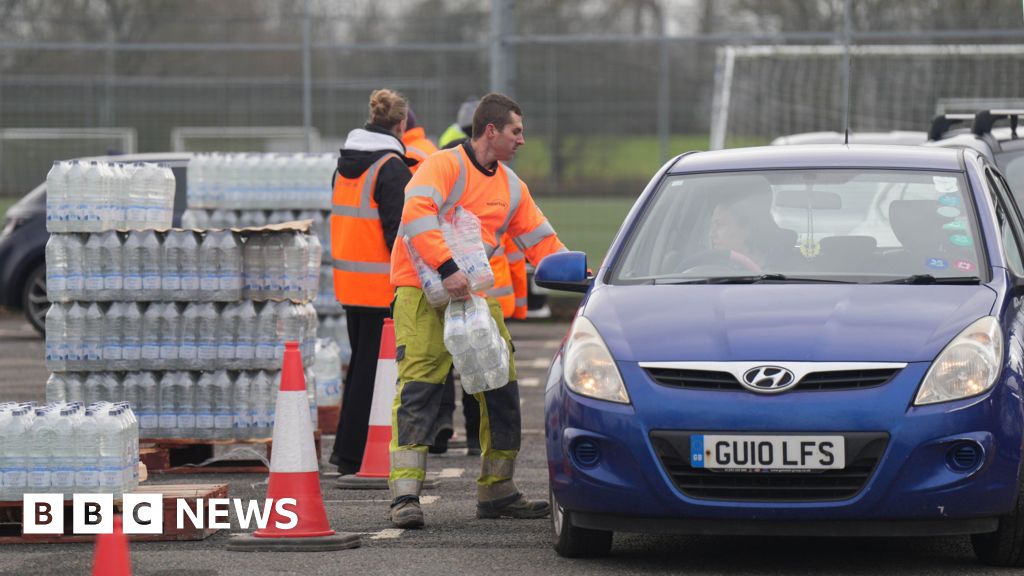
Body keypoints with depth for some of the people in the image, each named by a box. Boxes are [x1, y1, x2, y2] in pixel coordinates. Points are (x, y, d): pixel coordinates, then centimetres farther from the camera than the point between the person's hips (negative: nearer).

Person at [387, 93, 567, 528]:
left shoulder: (511, 187, 16)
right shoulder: (445, 166, -8)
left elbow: (540, 240, 22)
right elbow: (417, 214, -24)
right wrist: (446, 268, -32)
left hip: (476, 295, 7)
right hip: (424, 293, -7)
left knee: (501, 390, 7)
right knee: (418, 391, -13)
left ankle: (497, 492, 18)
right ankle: (405, 495, -16)